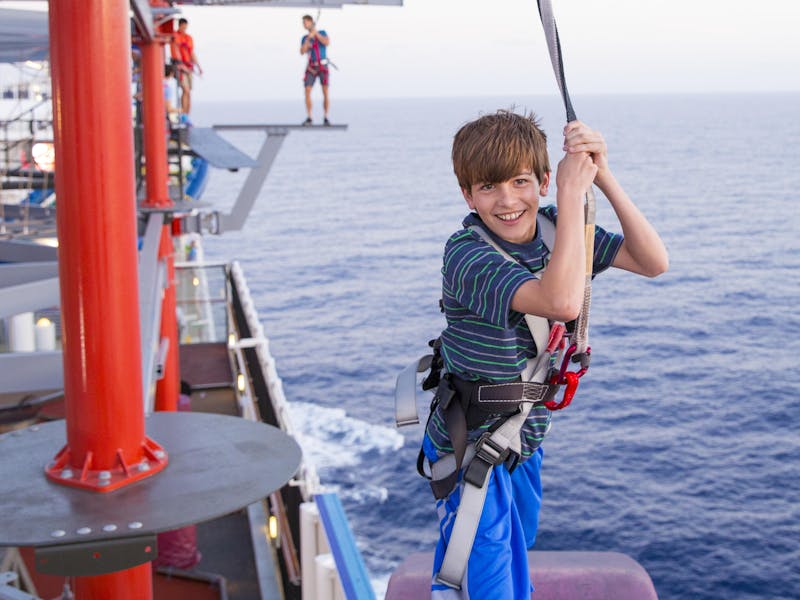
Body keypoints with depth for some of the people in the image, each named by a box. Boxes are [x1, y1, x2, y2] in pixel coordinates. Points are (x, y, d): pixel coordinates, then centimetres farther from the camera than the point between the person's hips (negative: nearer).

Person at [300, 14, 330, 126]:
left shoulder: (322, 32, 3)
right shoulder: (304, 38, 8)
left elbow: (327, 43, -19)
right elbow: (302, 52, -9)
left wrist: (315, 32, -19)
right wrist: (308, 38, -19)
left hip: (323, 67, -2)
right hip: (311, 68, 2)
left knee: (325, 93, -10)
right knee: (307, 92, -11)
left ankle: (325, 119, 0)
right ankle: (308, 118, -3)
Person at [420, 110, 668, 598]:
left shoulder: (554, 227, -8)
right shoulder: (466, 253, -29)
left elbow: (654, 262, -15)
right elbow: (562, 302, -43)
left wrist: (602, 176, -24)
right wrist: (573, 191, -37)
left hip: (524, 441, 7)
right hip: (469, 449, -7)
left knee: (517, 542, 29)